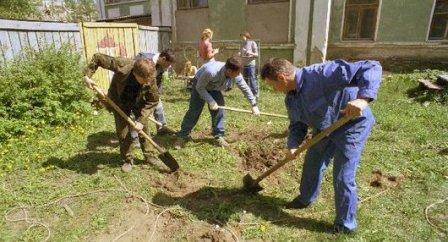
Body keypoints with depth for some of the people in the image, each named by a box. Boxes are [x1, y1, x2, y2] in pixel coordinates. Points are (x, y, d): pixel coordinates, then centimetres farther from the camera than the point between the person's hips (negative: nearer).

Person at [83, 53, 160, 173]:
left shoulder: (150, 79, -32)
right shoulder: (122, 65, -37)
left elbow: (153, 101, -20)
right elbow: (98, 57, -22)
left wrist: (141, 119, -24)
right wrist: (87, 75, -23)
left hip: (139, 103, 1)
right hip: (120, 102, -1)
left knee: (143, 128, 4)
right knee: (123, 132, 0)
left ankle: (149, 156, 22)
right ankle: (128, 160, 17)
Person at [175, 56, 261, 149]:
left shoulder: (236, 75, -27)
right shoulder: (211, 71, -44)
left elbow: (245, 88, -12)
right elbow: (199, 87, -29)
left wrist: (254, 105, -8)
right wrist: (211, 101, -33)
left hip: (215, 88, 5)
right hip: (200, 85, -4)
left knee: (219, 111, -4)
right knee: (194, 111, -5)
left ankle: (219, 135, 11)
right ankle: (182, 136, 7)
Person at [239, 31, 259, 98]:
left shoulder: (252, 43, -5)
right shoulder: (242, 44, 10)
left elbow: (256, 54, -5)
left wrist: (251, 53, -24)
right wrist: (239, 54, -6)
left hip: (251, 64, -6)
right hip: (244, 64, 6)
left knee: (252, 79, -8)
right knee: (245, 79, 9)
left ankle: (255, 93, 0)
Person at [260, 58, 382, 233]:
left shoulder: (321, 73, -33)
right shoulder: (291, 98, -5)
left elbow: (371, 68, -35)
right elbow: (297, 125, 4)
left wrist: (363, 98, -52)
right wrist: (292, 146, -14)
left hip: (352, 123, -8)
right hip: (324, 128, 8)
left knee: (343, 177, -6)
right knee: (312, 164, 17)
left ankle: (345, 226, 16)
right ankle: (306, 198, 44)